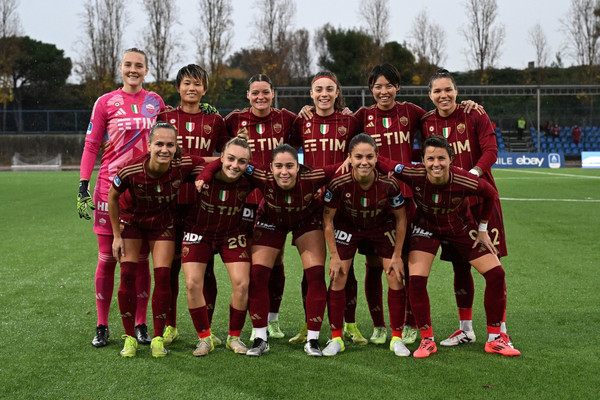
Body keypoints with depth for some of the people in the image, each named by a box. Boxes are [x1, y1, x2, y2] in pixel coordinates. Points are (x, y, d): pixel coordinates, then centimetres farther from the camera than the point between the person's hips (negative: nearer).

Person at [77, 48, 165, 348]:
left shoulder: (155, 102, 10)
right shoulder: (106, 102, 3)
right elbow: (91, 146, 2)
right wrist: (83, 187, -4)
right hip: (110, 187, -2)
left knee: (141, 259, 4)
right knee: (107, 258, 1)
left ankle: (140, 324, 13)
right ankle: (102, 326, 11)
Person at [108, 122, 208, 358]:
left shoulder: (184, 165, -29)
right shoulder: (131, 171, -32)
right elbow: (112, 197, -11)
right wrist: (117, 235, -7)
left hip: (163, 222, 1)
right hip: (131, 221, -1)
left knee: (163, 277, -6)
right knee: (128, 276, -8)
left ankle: (158, 338, 8)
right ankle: (129, 338, 7)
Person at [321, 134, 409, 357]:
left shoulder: (389, 184, -30)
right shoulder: (339, 184, -30)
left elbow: (401, 218, -12)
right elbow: (328, 219, -14)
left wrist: (397, 256, -10)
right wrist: (334, 257, -13)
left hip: (382, 227, 0)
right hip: (347, 227, 0)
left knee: (396, 280, -6)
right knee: (337, 280, -6)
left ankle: (397, 339, 9)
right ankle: (336, 339, 10)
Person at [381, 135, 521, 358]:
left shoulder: (465, 182, -32)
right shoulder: (414, 176, -31)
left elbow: (491, 194, -10)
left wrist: (482, 229, -4)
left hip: (461, 229, 1)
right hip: (427, 228, 0)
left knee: (496, 274, -6)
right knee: (416, 279, -18)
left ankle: (495, 339, 10)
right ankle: (427, 340, 2)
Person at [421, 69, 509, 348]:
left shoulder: (474, 115, -4)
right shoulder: (427, 123, 5)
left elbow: (491, 151, -10)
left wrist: (472, 174, -24)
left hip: (480, 197, -3)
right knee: (460, 266, 9)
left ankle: (500, 331, 3)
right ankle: (466, 330, 22)